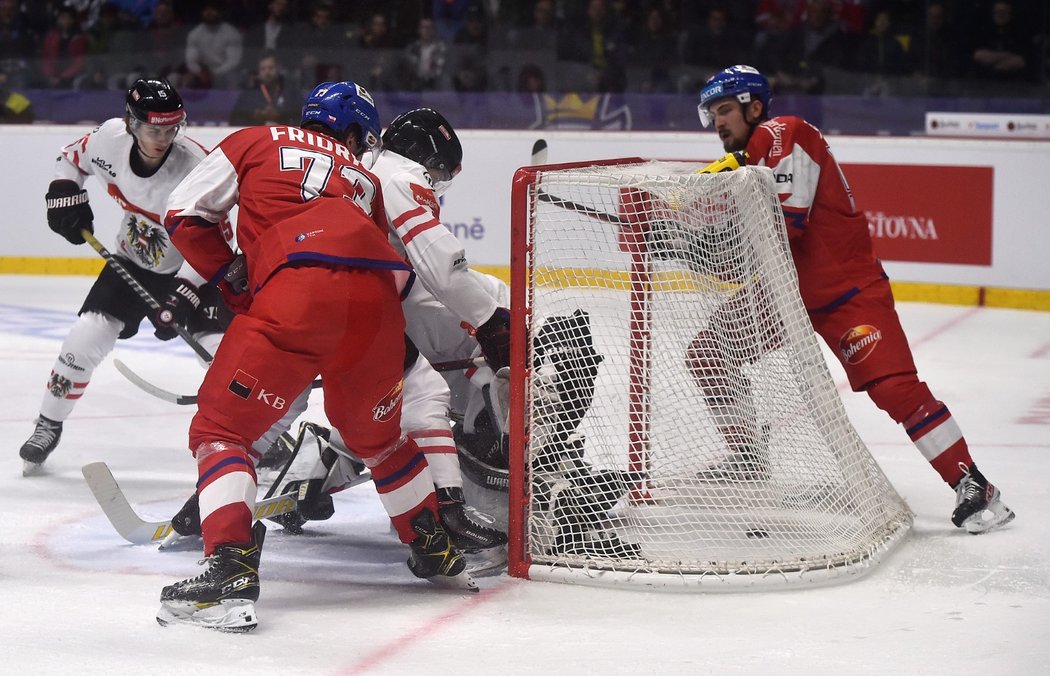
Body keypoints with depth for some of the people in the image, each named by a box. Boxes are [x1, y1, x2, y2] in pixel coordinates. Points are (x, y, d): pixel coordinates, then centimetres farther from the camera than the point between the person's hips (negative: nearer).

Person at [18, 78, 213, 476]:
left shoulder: (193, 167, -32)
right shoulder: (111, 137, -19)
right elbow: (73, 157, 6)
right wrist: (65, 192, -10)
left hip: (188, 269, -3)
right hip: (132, 262, 3)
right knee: (86, 336, -11)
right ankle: (48, 425, 9)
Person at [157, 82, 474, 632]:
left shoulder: (257, 142, 25)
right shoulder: (365, 180, 33)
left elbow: (185, 215, 18)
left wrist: (232, 282, 26)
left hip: (298, 289, -4)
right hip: (377, 303, 4)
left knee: (221, 426, 2)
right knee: (375, 430, 28)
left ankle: (230, 571, -16)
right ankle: (437, 552, 37)